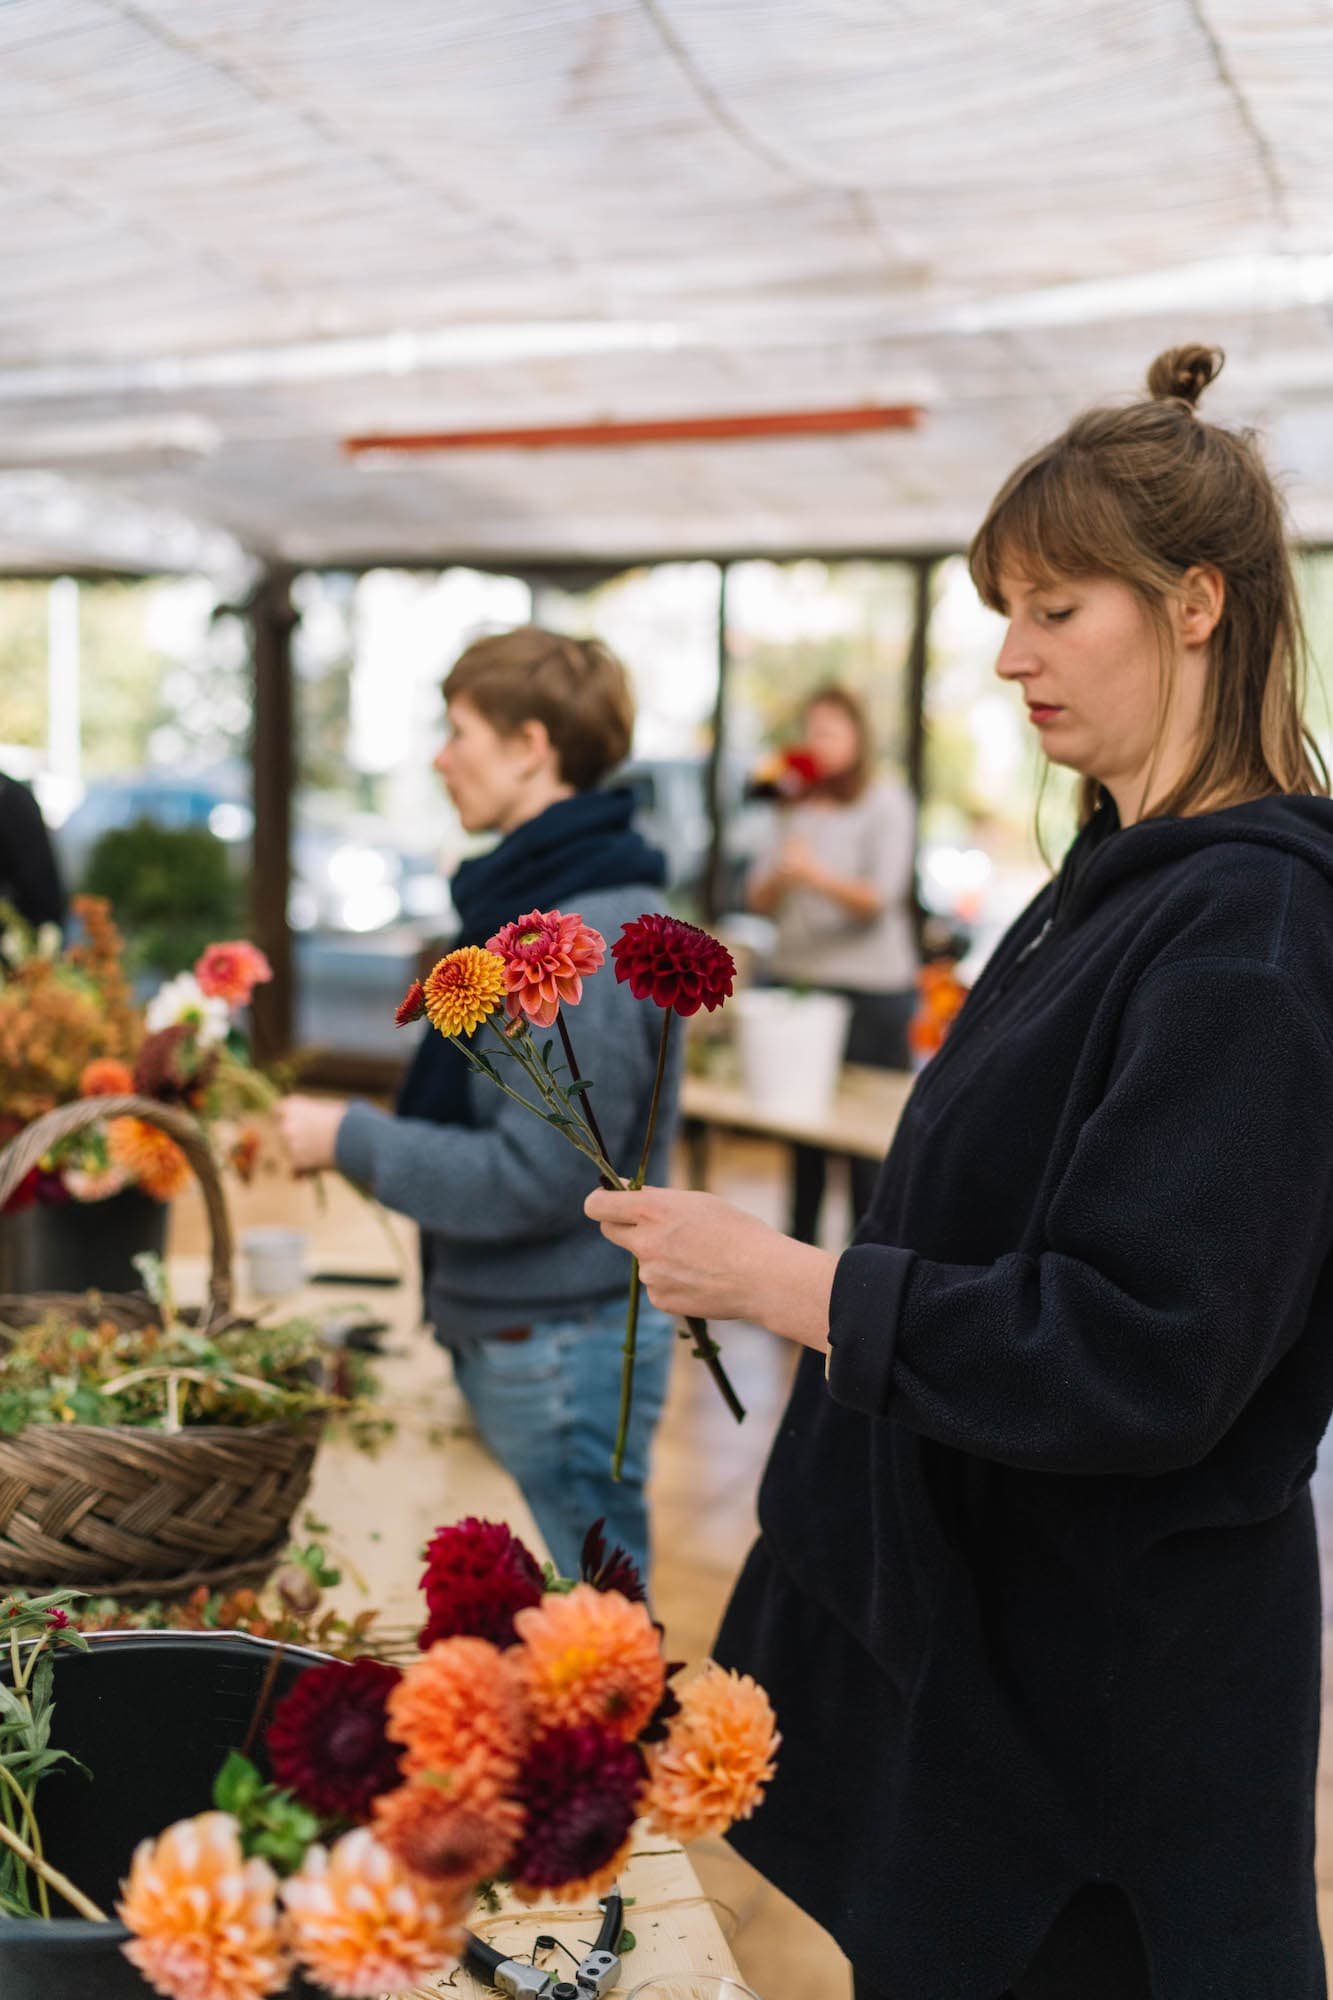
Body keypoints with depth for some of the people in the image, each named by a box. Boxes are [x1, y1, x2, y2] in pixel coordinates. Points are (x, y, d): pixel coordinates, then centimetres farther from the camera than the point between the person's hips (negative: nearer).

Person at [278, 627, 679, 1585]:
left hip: (564, 1350, -10)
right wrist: (359, 1135, 11)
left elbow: (535, 1177, -24)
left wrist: (353, 1139, -15)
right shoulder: (530, 902, 11)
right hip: (506, 1328, 10)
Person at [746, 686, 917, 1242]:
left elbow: (879, 898, -11)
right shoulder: (796, 808, 15)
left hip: (870, 989, -5)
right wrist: (779, 877, -11)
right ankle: (799, 1244, 14)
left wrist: (817, 875, -28)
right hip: (795, 977, 5)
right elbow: (758, 900, 12)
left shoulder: (887, 803, 0)